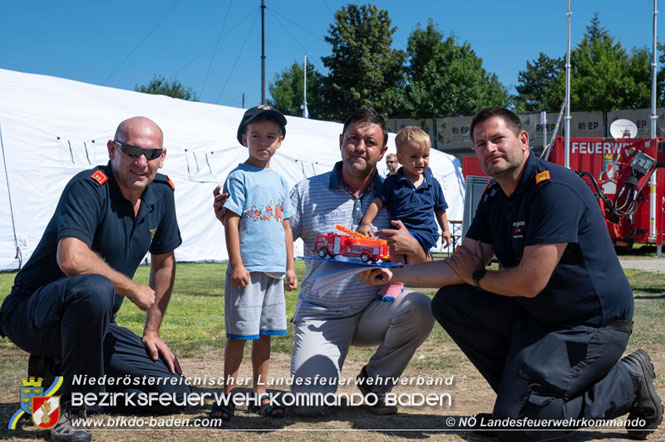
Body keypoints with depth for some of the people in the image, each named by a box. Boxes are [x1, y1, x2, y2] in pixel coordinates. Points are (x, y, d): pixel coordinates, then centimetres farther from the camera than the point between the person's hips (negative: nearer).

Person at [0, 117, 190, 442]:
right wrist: (133, 290, -21)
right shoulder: (89, 188, -20)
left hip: (92, 324, 7)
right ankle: (71, 406, -18)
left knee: (173, 394, -1)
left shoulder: (161, 192, 3)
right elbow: (72, 260, -36)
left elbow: (164, 263, 15)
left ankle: (61, 370, 16)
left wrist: (152, 332, 14)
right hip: (30, 315, -7)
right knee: (96, 289, -41)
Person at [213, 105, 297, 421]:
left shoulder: (279, 181, 15)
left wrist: (290, 267, 15)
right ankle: (227, 394, 8)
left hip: (274, 271, 6)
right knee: (238, 334, -2)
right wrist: (236, 264, -16)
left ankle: (260, 394, 19)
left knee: (265, 334, 10)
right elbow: (231, 221, -10)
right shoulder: (239, 177, -4)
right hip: (247, 270, -6)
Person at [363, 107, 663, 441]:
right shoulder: (494, 197, 6)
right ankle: (518, 390, 8)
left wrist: (476, 277, -6)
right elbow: (459, 267, 5)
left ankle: (626, 383, 1)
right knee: (450, 303, 1)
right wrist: (394, 274, -5)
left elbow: (529, 283, -24)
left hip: (591, 323, -9)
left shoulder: (554, 189, -22)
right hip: (537, 314, 9)